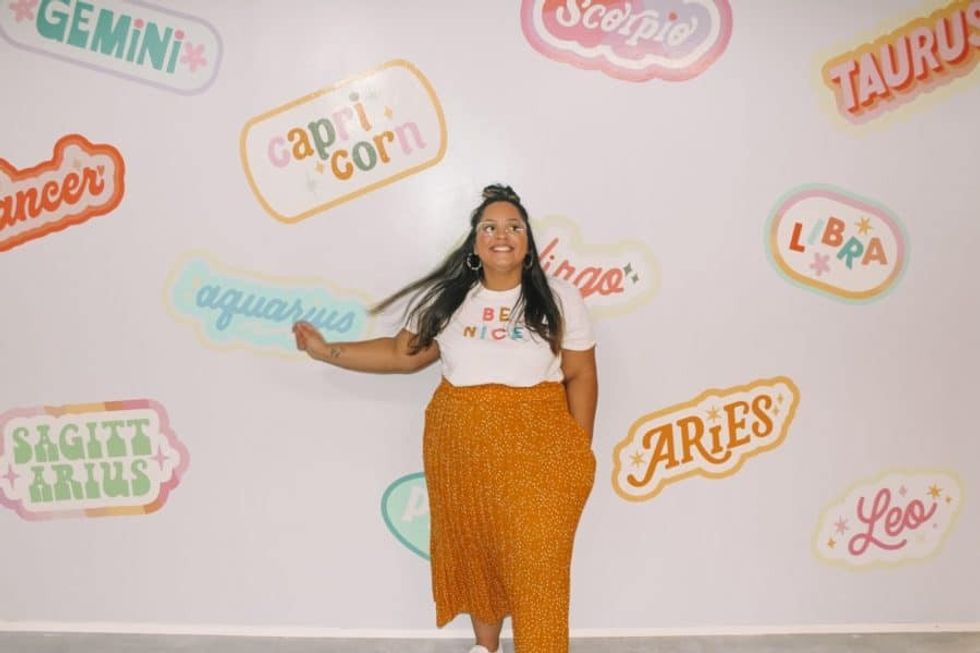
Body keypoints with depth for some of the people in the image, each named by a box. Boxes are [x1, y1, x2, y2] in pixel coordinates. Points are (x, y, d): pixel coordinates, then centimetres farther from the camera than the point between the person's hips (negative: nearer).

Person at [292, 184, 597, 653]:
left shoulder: (559, 299, -3)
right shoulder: (446, 298, 4)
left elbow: (581, 376, -1)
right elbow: (403, 354, 6)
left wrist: (580, 454, -2)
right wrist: (326, 351, 0)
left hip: (536, 452, -3)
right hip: (462, 448, 3)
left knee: (536, 563, -3)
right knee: (474, 551, 16)